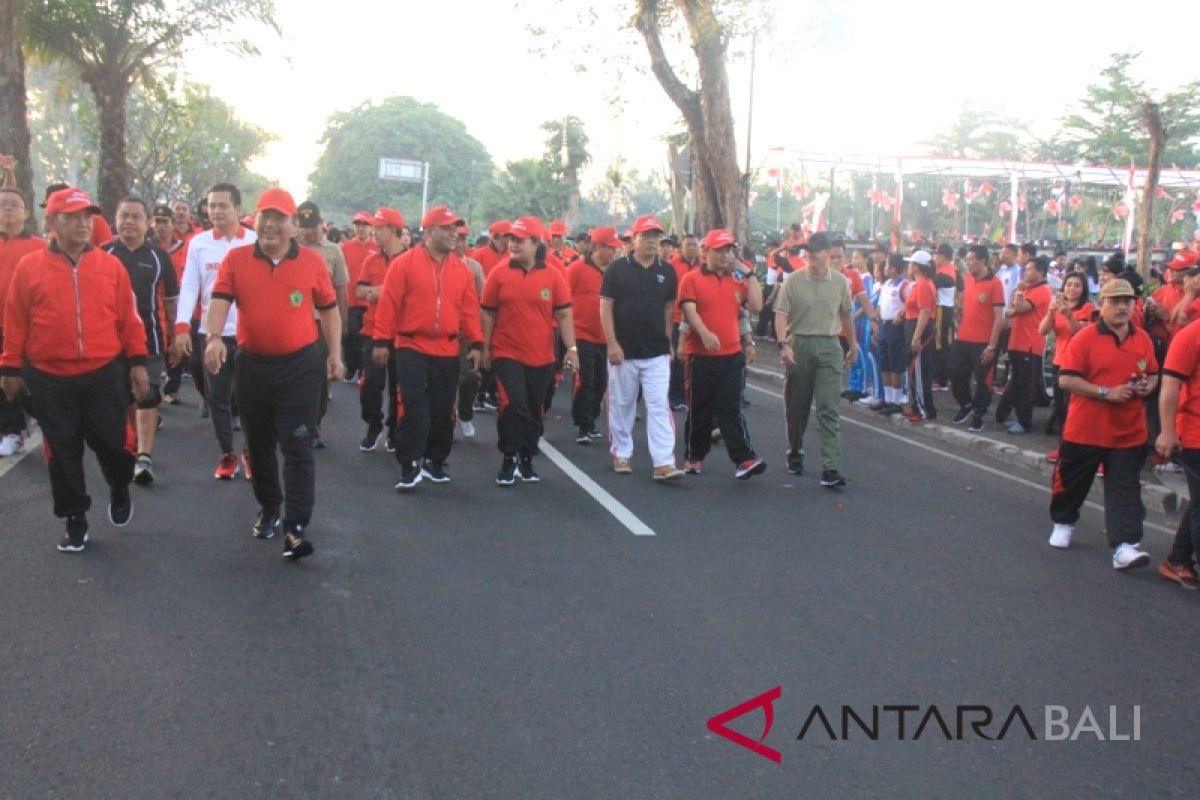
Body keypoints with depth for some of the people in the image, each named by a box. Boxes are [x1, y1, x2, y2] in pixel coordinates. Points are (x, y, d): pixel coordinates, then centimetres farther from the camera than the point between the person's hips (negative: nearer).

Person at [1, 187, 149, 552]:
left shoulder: (111, 266, 1)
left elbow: (129, 318, 3)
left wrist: (137, 362, 1)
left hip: (105, 375, 0)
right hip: (50, 379, 0)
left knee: (112, 443, 5)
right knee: (63, 452, 8)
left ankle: (120, 489, 37)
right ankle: (75, 521, 21)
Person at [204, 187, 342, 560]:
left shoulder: (312, 261, -2)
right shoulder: (235, 259, -1)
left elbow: (329, 308, 6)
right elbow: (220, 300, -11)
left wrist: (334, 353, 2)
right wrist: (214, 337, -29)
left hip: (300, 365, -2)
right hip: (252, 364, 3)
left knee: (297, 447, -5)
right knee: (259, 444, 16)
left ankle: (295, 526, -4)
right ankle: (268, 509, 34)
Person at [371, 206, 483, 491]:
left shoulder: (462, 269, 6)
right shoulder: (404, 264, -5)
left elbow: (470, 309, 7)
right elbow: (388, 304, -6)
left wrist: (475, 343, 2)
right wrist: (381, 340, -8)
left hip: (448, 351, 4)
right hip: (411, 348, -4)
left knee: (443, 409, 10)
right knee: (412, 408, -4)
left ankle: (435, 461, 25)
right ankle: (410, 466, 4)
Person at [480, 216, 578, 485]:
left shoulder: (553, 275, -2)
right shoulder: (499, 273, -2)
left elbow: (563, 314, 0)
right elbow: (488, 313, 3)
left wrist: (571, 347, -6)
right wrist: (485, 347, 2)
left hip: (541, 357, 2)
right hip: (506, 354, -2)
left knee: (534, 410, 12)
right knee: (512, 404, -13)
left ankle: (527, 460, 28)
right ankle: (509, 459, 4)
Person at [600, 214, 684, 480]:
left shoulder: (667, 271, 5)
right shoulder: (617, 268, -3)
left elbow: (669, 308, 12)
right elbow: (605, 307, -5)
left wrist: (667, 342, 10)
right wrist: (612, 343, -11)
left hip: (657, 353, 1)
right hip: (623, 350, -1)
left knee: (659, 407, -4)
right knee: (622, 405, 11)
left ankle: (664, 463, -5)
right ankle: (622, 453, 26)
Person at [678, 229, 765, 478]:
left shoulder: (739, 280, 11)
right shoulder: (691, 279, -2)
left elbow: (756, 306, 2)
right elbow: (689, 310, -13)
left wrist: (750, 274, 3)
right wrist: (704, 334, -30)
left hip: (731, 356, 2)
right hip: (700, 356, -2)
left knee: (731, 410, 2)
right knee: (699, 410, 9)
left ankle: (744, 459, -1)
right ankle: (693, 457, 21)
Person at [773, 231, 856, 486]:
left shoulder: (840, 281, 5)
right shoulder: (793, 280, -3)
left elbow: (845, 315, 16)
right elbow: (781, 315, -8)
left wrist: (852, 345, 21)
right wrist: (783, 344, -22)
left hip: (829, 346, 1)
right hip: (799, 345, -1)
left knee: (829, 409, -6)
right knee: (796, 407, 10)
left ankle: (830, 469, -9)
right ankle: (795, 455, 30)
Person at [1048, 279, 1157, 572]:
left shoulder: (1143, 339, 5)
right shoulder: (1085, 338, -10)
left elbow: (1153, 374, 18)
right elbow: (1066, 379, -14)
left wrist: (1147, 387, -5)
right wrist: (1106, 393, -20)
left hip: (1129, 432, 3)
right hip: (1085, 429, -3)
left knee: (1125, 490, -2)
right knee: (1072, 481, 13)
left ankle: (1125, 546, -4)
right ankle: (1063, 523, 38)